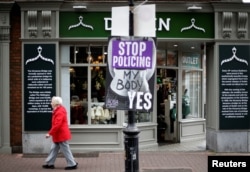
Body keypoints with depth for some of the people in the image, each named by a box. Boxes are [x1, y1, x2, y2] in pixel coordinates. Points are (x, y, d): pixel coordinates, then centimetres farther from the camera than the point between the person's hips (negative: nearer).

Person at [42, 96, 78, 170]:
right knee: (54, 149, 15)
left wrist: (50, 133, -25)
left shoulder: (60, 112, -23)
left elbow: (57, 125, -28)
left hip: (61, 135, -11)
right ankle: (50, 163, 23)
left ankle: (72, 164, 5)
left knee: (65, 150, -3)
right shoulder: (58, 110, 10)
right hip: (59, 135, 11)